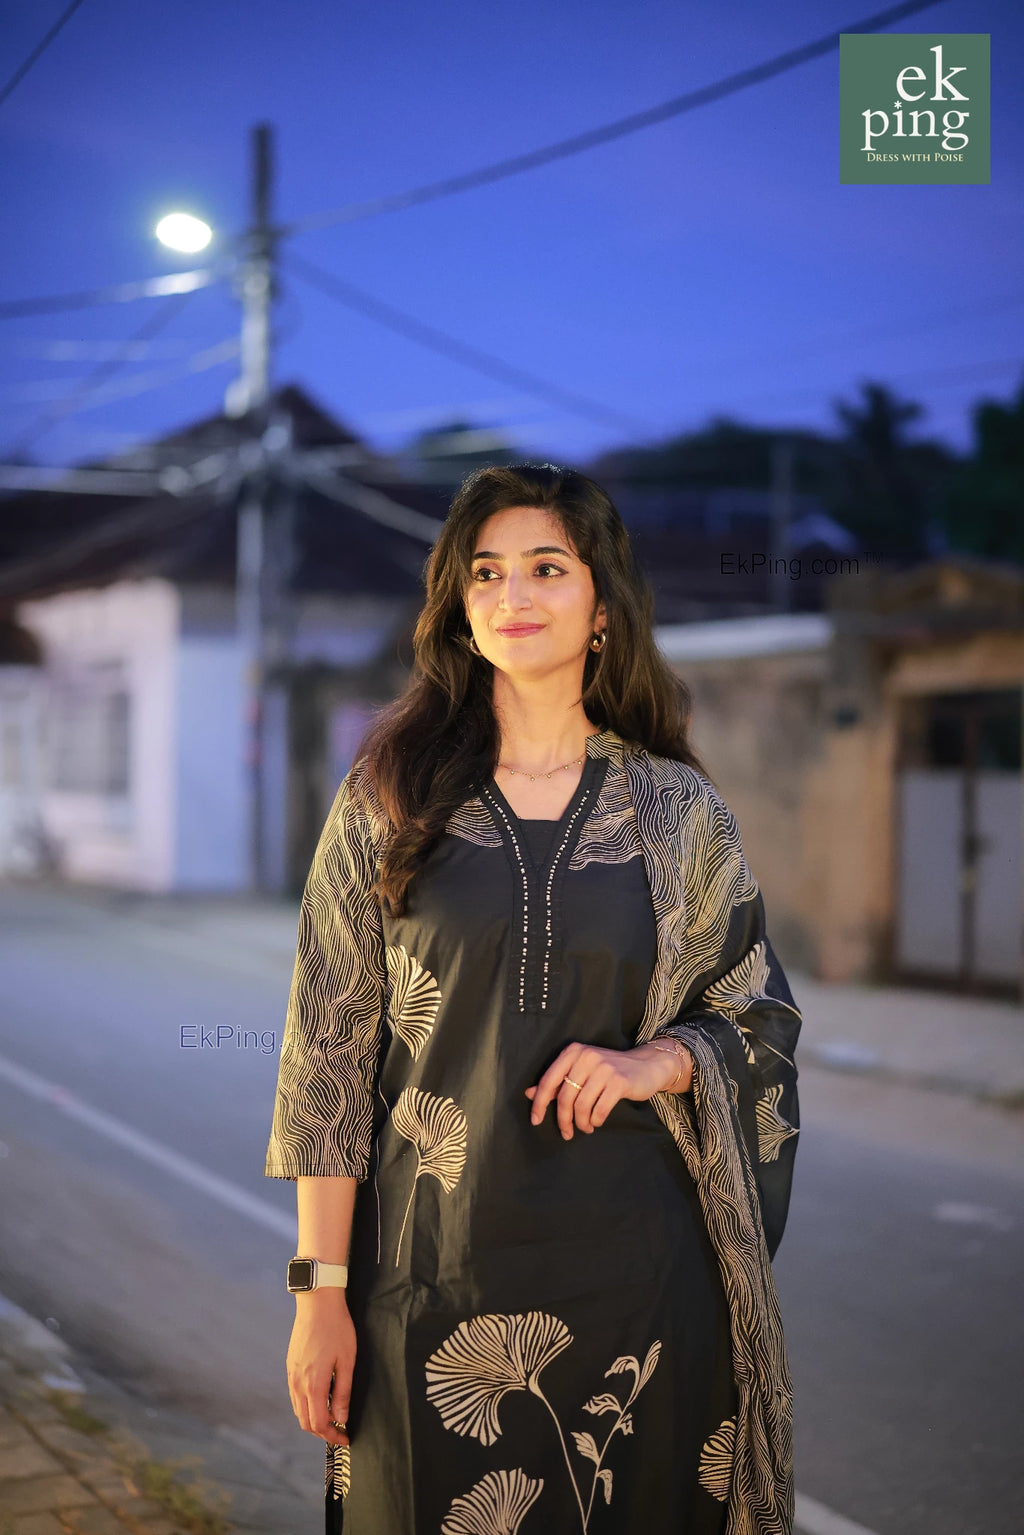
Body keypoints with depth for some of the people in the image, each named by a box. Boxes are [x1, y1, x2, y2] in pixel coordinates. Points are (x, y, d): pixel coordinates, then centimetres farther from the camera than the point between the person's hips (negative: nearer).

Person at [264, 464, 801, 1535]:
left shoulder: (680, 808, 3)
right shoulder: (387, 799, 0)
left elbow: (759, 1018, 10)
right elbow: (329, 1054, -1)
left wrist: (652, 1062, -11)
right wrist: (321, 1288, -4)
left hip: (636, 1260, 1)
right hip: (437, 1267, -1)